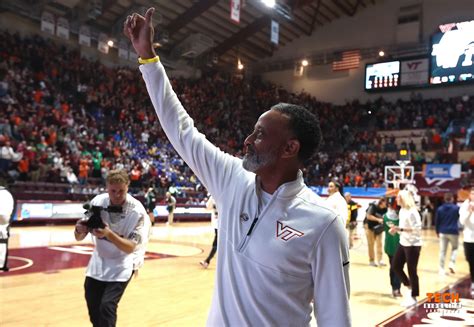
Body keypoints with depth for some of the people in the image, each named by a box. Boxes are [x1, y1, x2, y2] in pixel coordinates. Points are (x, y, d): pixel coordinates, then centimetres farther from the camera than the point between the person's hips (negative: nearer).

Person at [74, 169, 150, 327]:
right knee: (92, 304, 14)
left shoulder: (137, 211, -24)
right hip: (99, 260, 4)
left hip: (122, 263, -4)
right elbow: (79, 238, -11)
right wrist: (79, 230, -34)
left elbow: (130, 248, -26)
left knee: (107, 305, -18)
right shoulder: (97, 201, -16)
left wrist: (109, 234, -42)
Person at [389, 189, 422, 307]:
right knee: (396, 266, 11)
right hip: (403, 243, 9)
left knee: (412, 271, 2)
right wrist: (396, 229, -1)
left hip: (413, 245, -9)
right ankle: (409, 286, 29)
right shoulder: (402, 210, 8)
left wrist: (401, 229, -26)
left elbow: (417, 229, -23)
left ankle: (413, 297, 16)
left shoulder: (412, 212, -19)